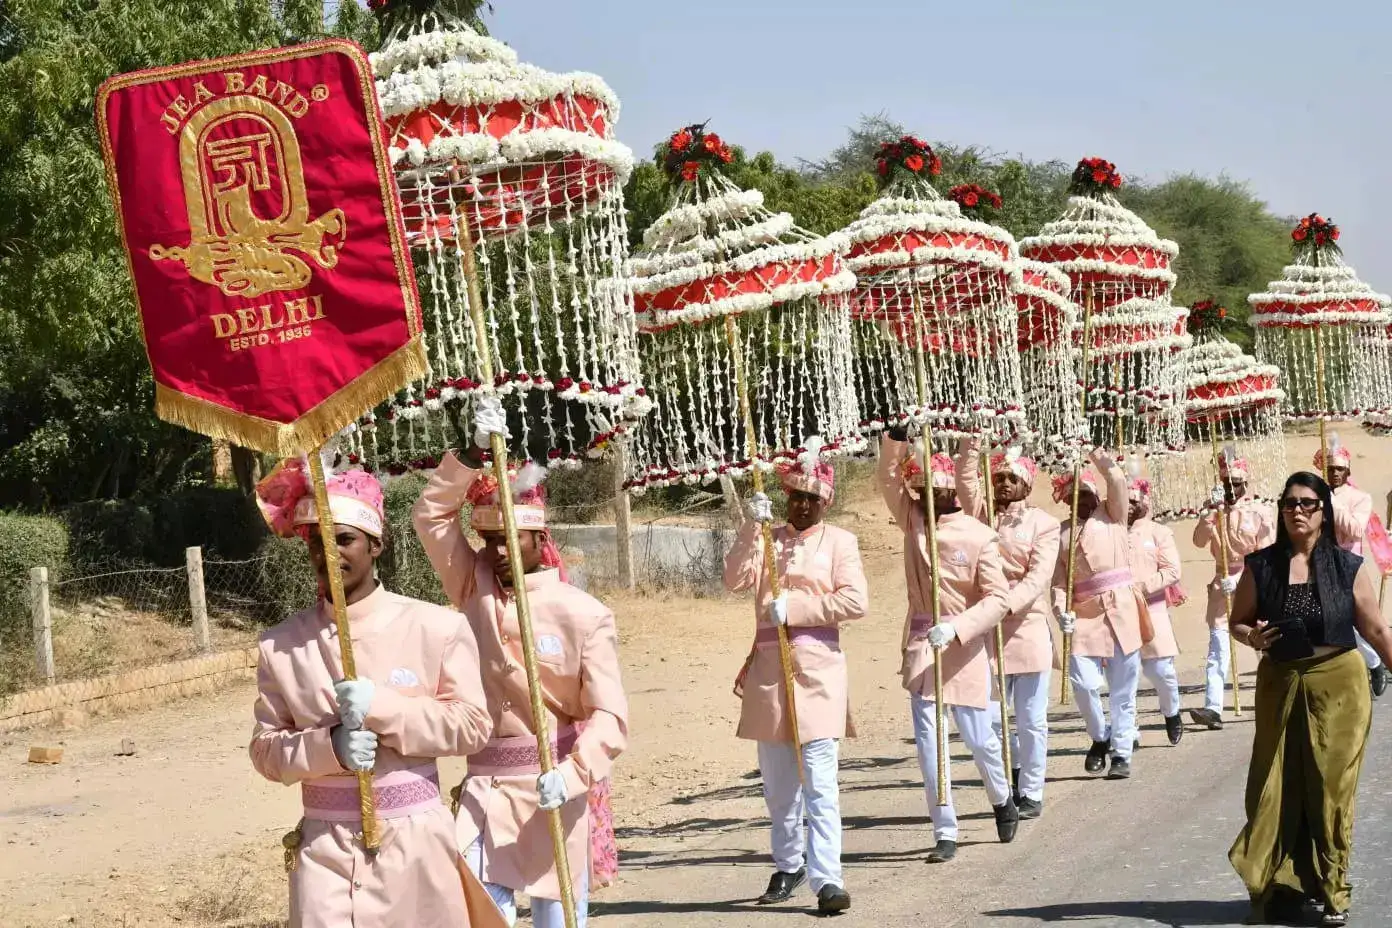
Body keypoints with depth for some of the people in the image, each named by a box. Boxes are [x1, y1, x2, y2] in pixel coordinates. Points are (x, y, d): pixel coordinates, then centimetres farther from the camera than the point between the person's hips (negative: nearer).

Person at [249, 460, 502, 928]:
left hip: (414, 838, -1)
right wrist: (329, 747, -16)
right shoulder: (280, 644, 2)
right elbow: (266, 748, 5)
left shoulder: (435, 627, -4)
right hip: (324, 844, 1)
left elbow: (473, 725, -4)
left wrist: (381, 709, -17)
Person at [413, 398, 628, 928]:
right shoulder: (474, 588, 4)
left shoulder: (584, 616, -8)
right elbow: (432, 514, -1)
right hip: (486, 785, 3)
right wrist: (473, 454, -13)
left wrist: (573, 774, -29)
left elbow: (609, 716, -13)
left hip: (555, 786, -3)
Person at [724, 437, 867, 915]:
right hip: (769, 668, 4)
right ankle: (789, 863, 29)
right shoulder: (765, 539, 11)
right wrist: (752, 527, -15)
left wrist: (793, 608, -14)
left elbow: (856, 602, -10)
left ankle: (827, 879, -11)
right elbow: (736, 580, -6)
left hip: (817, 668, -4)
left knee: (820, 781, -9)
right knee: (777, 781, 14)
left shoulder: (839, 541, 2)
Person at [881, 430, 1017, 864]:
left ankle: (1003, 800, 36)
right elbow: (889, 477, -2)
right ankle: (945, 834, 6)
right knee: (929, 741, 0)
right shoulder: (914, 520, 4)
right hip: (921, 645, 3)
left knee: (978, 736, 7)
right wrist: (897, 435, -16)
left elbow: (997, 598, -13)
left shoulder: (979, 537, -9)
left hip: (964, 648, -3)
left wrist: (954, 628, -24)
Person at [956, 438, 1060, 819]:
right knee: (989, 716, 2)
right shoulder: (982, 513, 9)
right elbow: (965, 478, -7)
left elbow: (1038, 578, -9)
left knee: (1032, 721, 3)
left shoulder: (1044, 524, 1)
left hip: (1028, 629, -2)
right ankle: (1014, 766, 28)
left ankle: (1031, 793, 16)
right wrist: (971, 441, -19)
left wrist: (1007, 603, -22)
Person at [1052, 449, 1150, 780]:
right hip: (1084, 615, 1)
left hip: (1121, 610, 0)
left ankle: (1121, 754, 10)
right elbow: (1059, 581, 5)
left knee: (1123, 688, 2)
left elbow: (1117, 482, -8)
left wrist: (1098, 457, -10)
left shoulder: (1112, 517, 10)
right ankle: (1100, 738, 14)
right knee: (1084, 682, -11)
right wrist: (1062, 610, -10)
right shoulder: (1063, 533, 10)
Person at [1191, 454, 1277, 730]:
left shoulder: (1260, 511, -4)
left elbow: (1264, 554, -9)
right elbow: (1200, 541, -9)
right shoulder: (1216, 512, 7)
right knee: (1217, 647, -8)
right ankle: (1213, 708, -15)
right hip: (1223, 583, 2)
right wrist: (1211, 510, -21)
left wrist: (1240, 580, -17)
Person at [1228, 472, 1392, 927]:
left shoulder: (1348, 566, -3)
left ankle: (1331, 890, 15)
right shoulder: (1261, 566, 0)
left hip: (1338, 684, -1)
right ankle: (1281, 887, 15)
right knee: (1278, 787, 3)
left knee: (1332, 787, 3)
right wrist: (1251, 637, -15)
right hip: (1280, 685, 1)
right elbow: (1237, 620, 6)